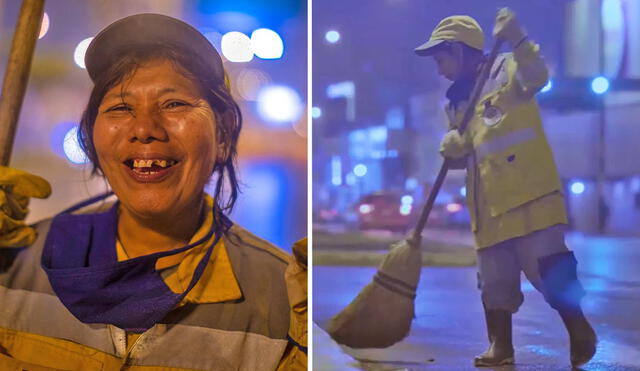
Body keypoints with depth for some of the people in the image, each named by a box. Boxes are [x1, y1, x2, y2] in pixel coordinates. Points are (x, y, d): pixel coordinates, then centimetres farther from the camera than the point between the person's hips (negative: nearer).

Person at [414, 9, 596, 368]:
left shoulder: (506, 69, -1)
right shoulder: (458, 101, 20)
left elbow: (537, 77, -23)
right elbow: (462, 154, 21)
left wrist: (518, 40, -39)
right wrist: (453, 148, -3)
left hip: (529, 191, -7)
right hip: (489, 202, 7)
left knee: (551, 268, -7)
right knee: (495, 278, 10)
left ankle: (582, 335, 9)